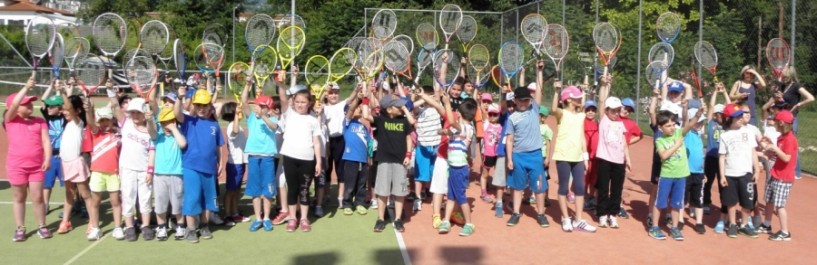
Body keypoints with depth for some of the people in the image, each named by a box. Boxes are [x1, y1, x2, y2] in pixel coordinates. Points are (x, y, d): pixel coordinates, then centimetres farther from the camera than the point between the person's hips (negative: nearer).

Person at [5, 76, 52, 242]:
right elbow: (14, 104, -19)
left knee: (37, 197, 5)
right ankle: (20, 228, 17)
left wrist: (47, 159, -12)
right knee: (19, 198, 8)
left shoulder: (40, 121, 6)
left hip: (37, 166, 1)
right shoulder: (11, 120, 0)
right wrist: (26, 87, -21)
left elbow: (46, 140, -1)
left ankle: (41, 226, 17)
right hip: (16, 166, -1)